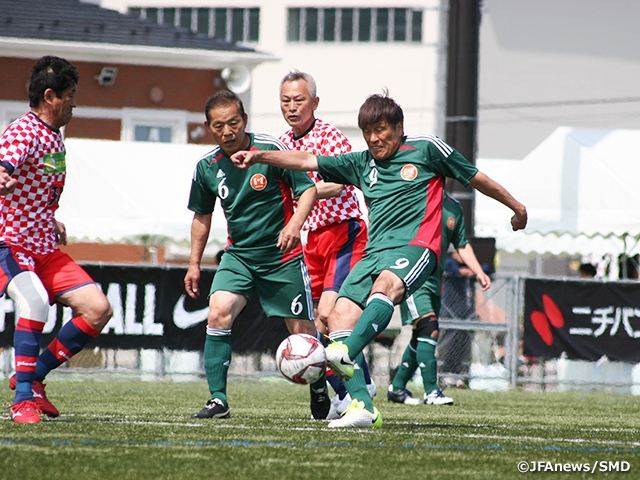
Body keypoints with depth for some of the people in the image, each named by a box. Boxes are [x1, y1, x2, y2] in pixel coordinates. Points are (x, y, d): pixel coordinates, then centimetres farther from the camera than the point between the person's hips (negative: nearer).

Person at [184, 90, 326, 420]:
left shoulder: (272, 150, -13)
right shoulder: (207, 167, -1)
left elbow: (308, 189, -8)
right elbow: (202, 216, 15)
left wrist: (295, 224, -26)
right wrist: (194, 263, 16)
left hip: (283, 256, -3)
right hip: (238, 254, 3)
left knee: (302, 330, 2)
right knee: (218, 314, -20)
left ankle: (319, 390, 29)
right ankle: (218, 399, -15)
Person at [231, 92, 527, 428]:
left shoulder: (426, 149, 8)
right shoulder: (362, 163, 20)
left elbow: (476, 178, 16)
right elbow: (307, 162, 17)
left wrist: (516, 207, 23)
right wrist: (259, 156, 5)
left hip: (415, 244, -6)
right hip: (375, 250, 6)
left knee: (384, 286, -37)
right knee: (339, 316, -14)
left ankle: (345, 353, -61)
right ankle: (362, 407, -19)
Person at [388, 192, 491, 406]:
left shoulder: (454, 208, 12)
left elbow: (462, 245, 21)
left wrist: (478, 272, 10)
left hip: (434, 280, 7)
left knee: (422, 338, 9)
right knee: (429, 328, -19)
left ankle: (397, 387, 22)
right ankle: (432, 392, -21)